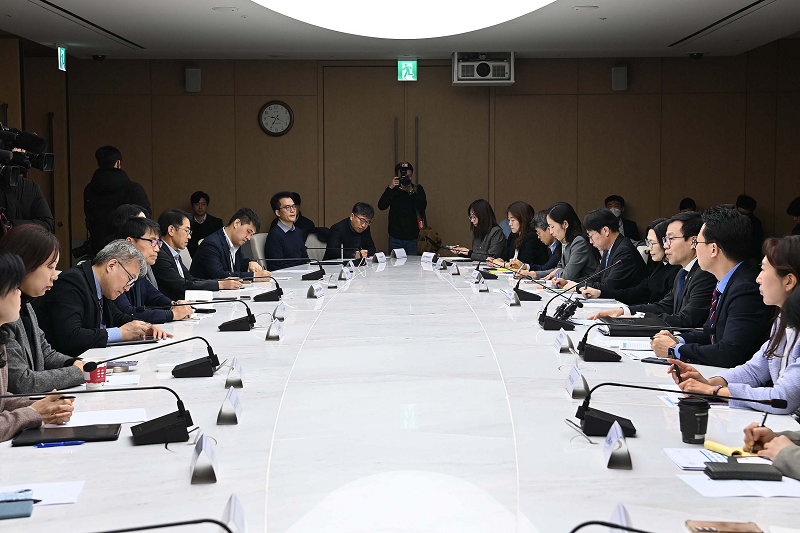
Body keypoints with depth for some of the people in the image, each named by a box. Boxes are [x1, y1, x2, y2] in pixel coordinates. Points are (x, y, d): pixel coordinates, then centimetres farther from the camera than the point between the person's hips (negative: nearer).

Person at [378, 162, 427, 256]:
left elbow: (422, 207, -13)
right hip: (395, 238, 0)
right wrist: (390, 188, -20)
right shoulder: (393, 190, 2)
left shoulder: (418, 189, 2)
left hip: (412, 237, 0)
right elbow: (381, 206, -11)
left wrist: (411, 191, -22)